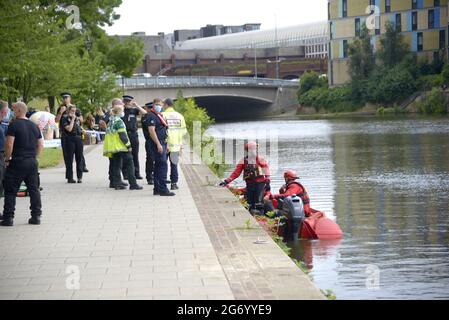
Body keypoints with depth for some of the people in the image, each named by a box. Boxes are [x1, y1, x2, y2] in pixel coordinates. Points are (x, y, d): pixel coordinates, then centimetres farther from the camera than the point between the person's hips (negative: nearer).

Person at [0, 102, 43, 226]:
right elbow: (41, 145, 13)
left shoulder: (14, 124, -11)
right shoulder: (34, 126, 11)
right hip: (32, 162, 6)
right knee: (34, 189, 11)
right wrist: (34, 157, 17)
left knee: (10, 191, 1)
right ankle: (36, 216, 11)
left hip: (17, 162, -6)